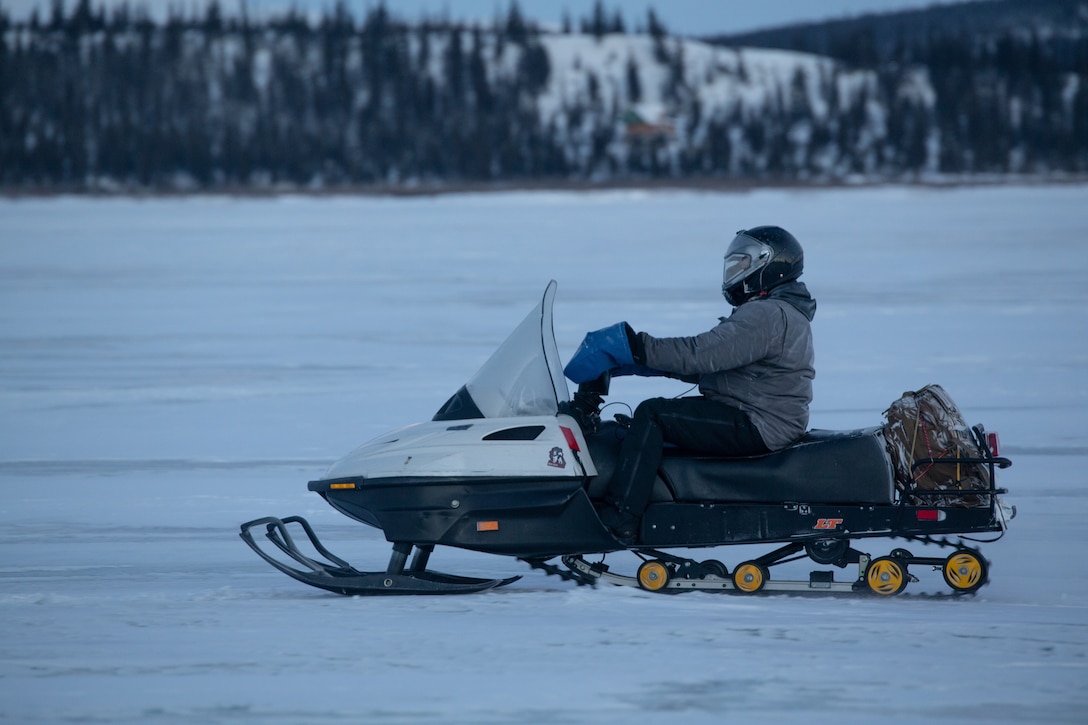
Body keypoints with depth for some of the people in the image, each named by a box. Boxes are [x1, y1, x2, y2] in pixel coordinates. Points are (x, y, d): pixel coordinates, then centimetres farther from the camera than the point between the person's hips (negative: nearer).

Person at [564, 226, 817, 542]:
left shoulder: (766, 315, -16)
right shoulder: (780, 312, 19)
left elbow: (703, 353, -26)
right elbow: (715, 363, 21)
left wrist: (638, 347, -26)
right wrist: (654, 362, 12)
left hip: (756, 427, -11)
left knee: (652, 415, -19)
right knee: (657, 413, 13)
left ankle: (617, 521, -27)